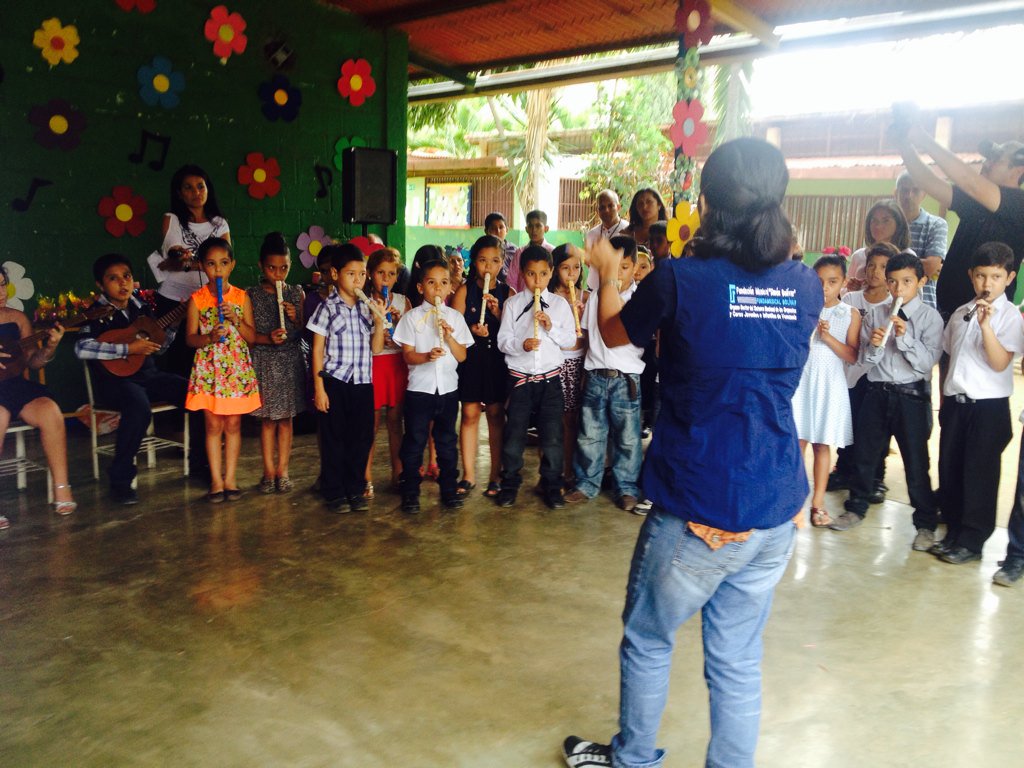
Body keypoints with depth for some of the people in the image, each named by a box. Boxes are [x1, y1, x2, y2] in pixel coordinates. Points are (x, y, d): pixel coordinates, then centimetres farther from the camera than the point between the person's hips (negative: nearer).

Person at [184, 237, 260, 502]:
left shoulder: (241, 297, 2)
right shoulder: (197, 299, 0)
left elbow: (252, 337, 1)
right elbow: (190, 338, -2)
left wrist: (236, 319, -15)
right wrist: (209, 338, -20)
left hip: (237, 368, 1)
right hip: (208, 369, -1)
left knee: (233, 424, 6)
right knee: (213, 425, 3)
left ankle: (230, 479, 15)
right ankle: (216, 481, 12)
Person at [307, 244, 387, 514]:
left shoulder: (367, 308, 8)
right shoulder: (328, 308, -3)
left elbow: (376, 348, 6)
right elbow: (317, 349, -3)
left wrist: (379, 321, -7)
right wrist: (319, 387, -8)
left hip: (363, 382, 4)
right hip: (335, 381, -4)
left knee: (361, 437, 7)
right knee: (334, 438, 3)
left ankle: (356, 489, 20)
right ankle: (334, 492, 15)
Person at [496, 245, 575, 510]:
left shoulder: (560, 304, 5)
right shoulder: (512, 304, 2)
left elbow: (570, 340, 3)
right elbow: (503, 340, -2)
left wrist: (551, 327, -13)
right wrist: (521, 345, -20)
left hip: (550, 377, 1)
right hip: (520, 377, 0)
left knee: (552, 435, 4)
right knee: (514, 433, 6)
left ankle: (551, 485, 19)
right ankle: (510, 484, 22)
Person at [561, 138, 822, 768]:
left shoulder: (681, 279, -14)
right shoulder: (807, 287, 0)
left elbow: (614, 333, 5)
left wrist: (608, 273, 24)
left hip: (698, 509, -4)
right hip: (778, 509, 5)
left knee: (647, 641, 18)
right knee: (738, 659, 17)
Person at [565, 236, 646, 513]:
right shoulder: (595, 297, 8)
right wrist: (585, 370, 9)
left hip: (625, 378, -3)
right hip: (595, 375, 3)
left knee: (627, 437, 5)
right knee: (589, 433, 10)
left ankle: (627, 488, 19)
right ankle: (587, 483, 24)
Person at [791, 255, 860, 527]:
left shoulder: (850, 314, 1)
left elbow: (853, 357, -5)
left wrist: (827, 336, -16)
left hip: (829, 384, 0)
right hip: (801, 380, 0)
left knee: (822, 444, 6)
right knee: (798, 441, 0)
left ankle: (818, 502, 14)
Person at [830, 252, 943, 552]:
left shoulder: (930, 317, -5)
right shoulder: (876, 314, 4)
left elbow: (927, 363, -11)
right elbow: (866, 359, 3)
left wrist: (905, 338, -23)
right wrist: (873, 345, -18)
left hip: (911, 395, -3)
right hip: (877, 392, 4)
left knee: (916, 462, 2)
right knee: (864, 453, 13)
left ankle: (926, 525, 15)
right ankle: (856, 508, 31)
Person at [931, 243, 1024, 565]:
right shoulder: (961, 314, 11)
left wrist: (986, 325, -26)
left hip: (989, 405, -5)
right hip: (955, 402, 5)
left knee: (979, 473, 1)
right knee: (949, 468, 9)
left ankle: (972, 541, 11)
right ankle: (954, 531, 23)